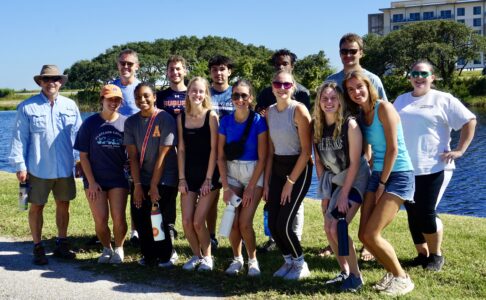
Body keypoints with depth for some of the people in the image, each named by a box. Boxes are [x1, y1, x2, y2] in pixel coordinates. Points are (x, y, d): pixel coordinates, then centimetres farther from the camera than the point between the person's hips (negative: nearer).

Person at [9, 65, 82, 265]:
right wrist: (20, 165, -7)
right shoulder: (27, 107, -4)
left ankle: (61, 244, 26)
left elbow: (78, 134, 8)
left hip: (64, 168, 3)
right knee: (37, 206, 6)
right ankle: (38, 247, 18)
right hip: (38, 169, -3)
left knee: (63, 205, 12)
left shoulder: (70, 105, 5)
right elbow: (20, 138, -3)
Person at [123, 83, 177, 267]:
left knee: (158, 218, -10)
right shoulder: (131, 122, 3)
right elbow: (132, 156, 0)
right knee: (139, 217, -3)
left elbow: (163, 155, -13)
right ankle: (149, 256, 15)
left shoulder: (166, 119, -11)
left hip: (164, 180, -4)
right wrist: (137, 185, -8)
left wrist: (154, 186, -14)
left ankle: (164, 257, 10)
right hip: (141, 179, 4)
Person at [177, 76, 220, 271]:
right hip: (189, 175, 4)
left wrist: (208, 179, -11)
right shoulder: (181, 118, 5)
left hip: (208, 175, -4)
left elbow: (214, 149, -8)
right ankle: (196, 255, 23)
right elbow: (181, 149, 5)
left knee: (198, 222, -7)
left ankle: (207, 257, 16)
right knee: (187, 222, 0)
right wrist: (181, 179, -1)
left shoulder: (211, 116, -6)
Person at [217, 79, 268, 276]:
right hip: (231, 173, 3)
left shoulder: (258, 121, -10)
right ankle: (236, 259, 19)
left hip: (254, 173, -2)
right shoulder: (226, 121, -1)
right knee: (233, 222, -5)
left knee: (245, 223, -10)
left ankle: (253, 260, 14)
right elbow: (221, 156, 0)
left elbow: (262, 158, -10)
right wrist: (225, 187, -6)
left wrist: (251, 188, -12)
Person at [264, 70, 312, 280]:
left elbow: (306, 151, -14)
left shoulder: (299, 110, -14)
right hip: (277, 168, 6)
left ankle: (300, 264, 15)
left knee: (283, 224, -9)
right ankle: (288, 261, 26)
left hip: (299, 169, -6)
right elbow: (270, 150, 8)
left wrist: (290, 182, -13)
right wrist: (266, 181, 3)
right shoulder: (270, 112, 5)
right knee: (272, 224, 1)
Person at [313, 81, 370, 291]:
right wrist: (324, 191, 1)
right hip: (333, 180, 6)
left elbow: (354, 162, -17)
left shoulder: (350, 124, -18)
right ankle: (344, 272, 21)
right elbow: (319, 162, 4)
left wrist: (344, 194, -18)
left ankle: (356, 276, 2)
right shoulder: (317, 127, -1)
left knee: (337, 228, -15)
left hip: (354, 180, -6)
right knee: (328, 228, 3)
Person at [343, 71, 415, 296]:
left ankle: (402, 278, 6)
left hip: (399, 176, -7)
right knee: (363, 235, 2)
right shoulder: (359, 114, 10)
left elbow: (393, 149, -16)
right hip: (377, 176, 7)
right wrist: (377, 181, 7)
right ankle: (392, 273, 22)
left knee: (371, 235, -13)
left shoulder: (383, 108, -12)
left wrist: (382, 184, -12)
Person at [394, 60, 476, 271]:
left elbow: (469, 121, -2)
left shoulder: (443, 100, -2)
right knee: (412, 215, 7)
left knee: (426, 214, -8)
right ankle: (422, 254, 24)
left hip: (434, 168, -4)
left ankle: (436, 255, 14)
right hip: (406, 169, 5)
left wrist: (460, 150, -8)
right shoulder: (401, 101, 12)